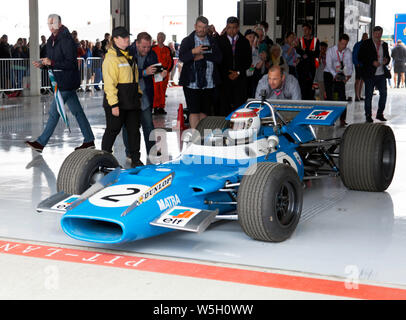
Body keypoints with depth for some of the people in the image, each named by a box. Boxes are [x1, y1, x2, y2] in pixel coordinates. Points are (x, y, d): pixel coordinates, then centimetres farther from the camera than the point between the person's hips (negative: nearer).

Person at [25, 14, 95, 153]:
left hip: (66, 82, -10)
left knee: (54, 112, -6)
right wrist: (42, 64, 2)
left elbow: (71, 63, -20)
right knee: (77, 111, 12)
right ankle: (89, 140, 17)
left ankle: (41, 143, -1)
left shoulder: (66, 40, -15)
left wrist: (52, 62, -25)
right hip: (63, 82, 10)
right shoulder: (51, 40, 14)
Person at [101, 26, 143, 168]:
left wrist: (139, 94, 15)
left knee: (134, 129, 9)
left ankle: (135, 160, 17)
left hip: (132, 102, 8)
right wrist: (113, 104, -21)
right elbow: (109, 83, -17)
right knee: (113, 130, 2)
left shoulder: (129, 56, 15)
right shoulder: (111, 58, -12)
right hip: (117, 103, -8)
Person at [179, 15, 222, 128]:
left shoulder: (213, 41, 12)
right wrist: (193, 52, -28)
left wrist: (203, 56, -12)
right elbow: (182, 57, -10)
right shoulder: (187, 41, 4)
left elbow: (218, 58, -1)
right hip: (192, 83, -3)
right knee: (194, 112, -8)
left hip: (209, 84, 3)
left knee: (204, 112, 8)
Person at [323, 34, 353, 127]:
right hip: (329, 74, -2)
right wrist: (335, 75, -34)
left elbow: (349, 65, -5)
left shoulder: (348, 52, -5)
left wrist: (348, 75, -25)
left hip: (340, 75, 2)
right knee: (330, 97, -5)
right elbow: (329, 65, -21)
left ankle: (342, 119, -6)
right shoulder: (330, 51, -14)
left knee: (342, 97, -7)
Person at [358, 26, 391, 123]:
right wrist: (372, 62, -18)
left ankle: (380, 114, 18)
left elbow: (388, 57, 20)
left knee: (384, 93, 3)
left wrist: (386, 60, -4)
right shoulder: (366, 44, -2)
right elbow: (360, 58, -8)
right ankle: (368, 115, 11)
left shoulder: (384, 45, 12)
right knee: (369, 95, 0)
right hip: (370, 74, -4)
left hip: (381, 74, 4)